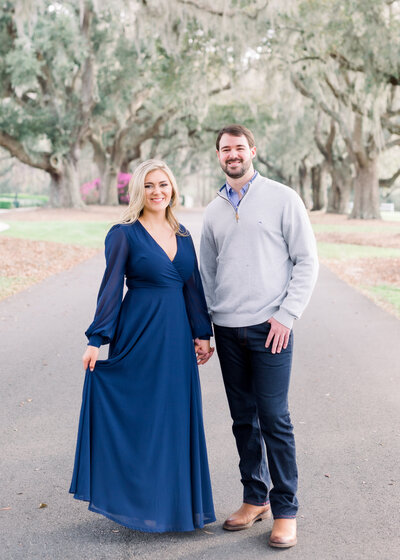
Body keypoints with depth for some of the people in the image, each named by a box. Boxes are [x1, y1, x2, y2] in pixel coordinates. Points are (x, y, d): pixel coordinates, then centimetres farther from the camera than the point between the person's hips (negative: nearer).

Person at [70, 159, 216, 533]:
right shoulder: (124, 234, -5)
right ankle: (141, 505, 15)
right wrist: (97, 339, -11)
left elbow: (193, 287, 12)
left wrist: (202, 333, 9)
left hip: (177, 337, 5)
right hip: (140, 335, -5)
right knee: (141, 415, 2)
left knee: (176, 417, 10)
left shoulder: (182, 235, 11)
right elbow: (111, 288, -7)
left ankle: (173, 501, 24)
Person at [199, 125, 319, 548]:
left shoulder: (282, 199, 0)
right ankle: (255, 498, 24)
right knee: (243, 420, 11)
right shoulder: (213, 211, 13)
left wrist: (286, 315, -10)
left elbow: (307, 261, -2)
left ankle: (285, 511, 7)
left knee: (274, 420, -5)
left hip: (269, 328, -4)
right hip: (227, 330, 5)